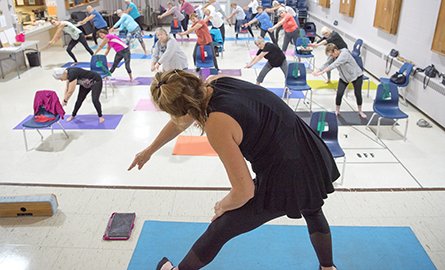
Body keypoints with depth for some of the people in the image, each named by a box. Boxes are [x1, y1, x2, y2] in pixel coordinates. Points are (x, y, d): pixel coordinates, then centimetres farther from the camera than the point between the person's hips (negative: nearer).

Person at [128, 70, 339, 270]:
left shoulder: (216, 125, -25)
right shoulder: (216, 83, -3)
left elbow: (244, 192, -20)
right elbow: (183, 117, 15)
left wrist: (222, 206, 2)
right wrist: (149, 151, 27)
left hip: (283, 181, -8)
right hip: (313, 158, 8)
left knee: (217, 231, 15)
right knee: (312, 210, 40)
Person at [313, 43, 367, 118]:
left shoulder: (344, 54, -33)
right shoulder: (333, 56, -11)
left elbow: (334, 64, -42)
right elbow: (326, 64, -17)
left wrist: (321, 72, -48)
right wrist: (317, 71, -35)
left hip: (356, 75, -5)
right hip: (344, 77, 5)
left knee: (358, 94, 4)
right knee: (339, 93, -6)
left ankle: (360, 111, 25)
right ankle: (337, 111, 14)